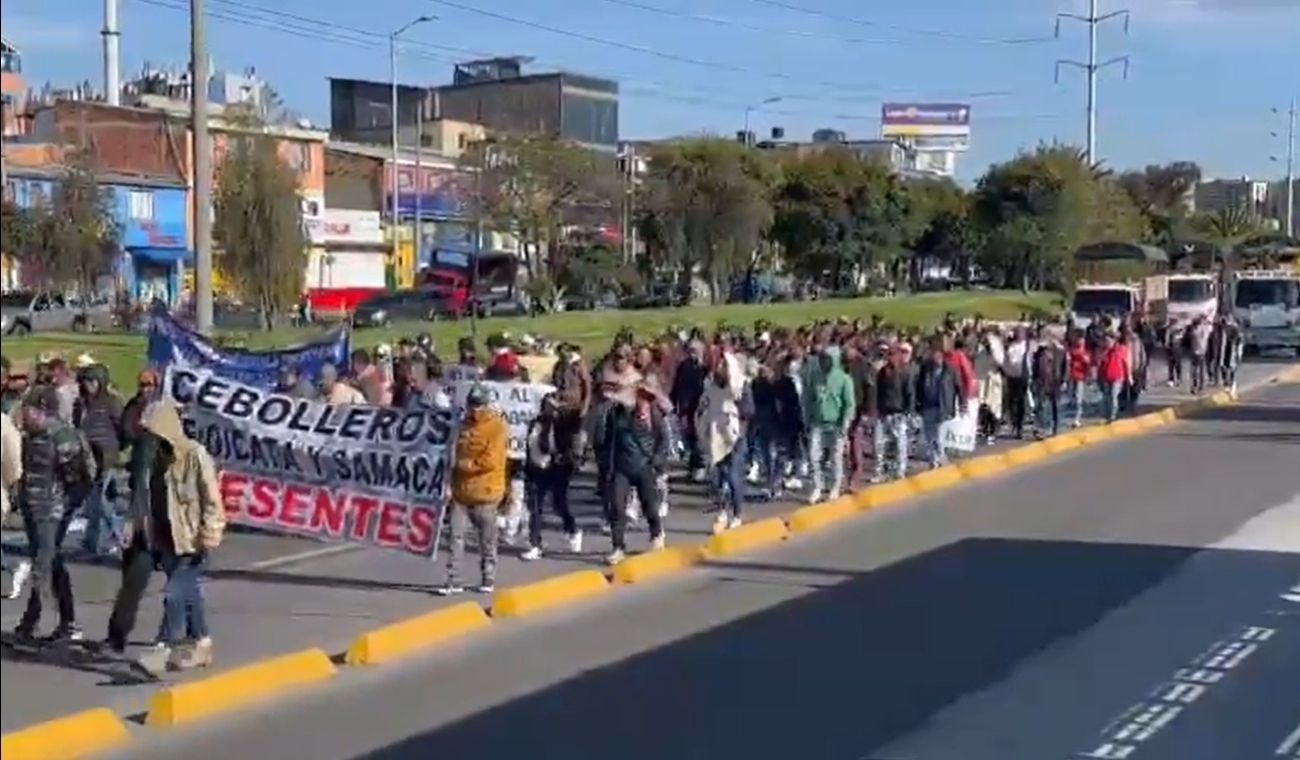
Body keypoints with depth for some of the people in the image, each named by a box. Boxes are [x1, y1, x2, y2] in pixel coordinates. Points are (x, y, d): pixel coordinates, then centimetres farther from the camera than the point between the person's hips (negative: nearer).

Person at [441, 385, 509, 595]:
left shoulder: (497, 426, -8)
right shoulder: (465, 425, 12)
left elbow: (491, 460, -17)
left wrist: (467, 464, -14)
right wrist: (452, 483, 10)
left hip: (485, 492, -5)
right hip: (461, 491, 5)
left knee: (487, 540, 6)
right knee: (456, 536, -1)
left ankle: (489, 579, 19)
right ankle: (453, 580, 1)